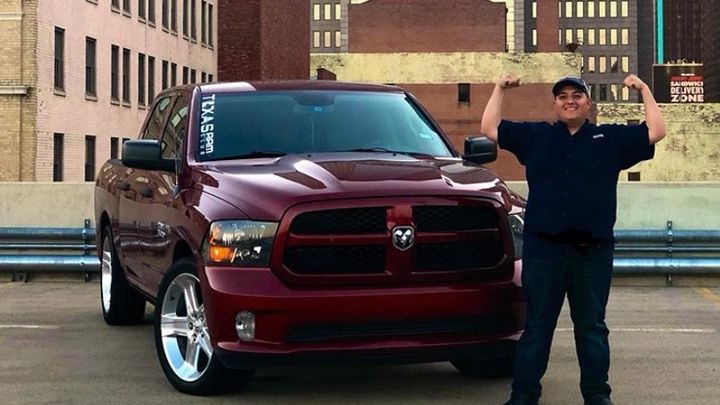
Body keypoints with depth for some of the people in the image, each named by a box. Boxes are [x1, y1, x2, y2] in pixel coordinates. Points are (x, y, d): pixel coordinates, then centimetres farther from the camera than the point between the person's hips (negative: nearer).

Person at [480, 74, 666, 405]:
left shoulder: (612, 138, 11)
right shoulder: (534, 136, 12)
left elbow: (656, 132, 6)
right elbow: (490, 130, 13)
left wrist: (644, 90, 4)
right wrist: (499, 90, 11)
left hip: (593, 252, 0)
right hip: (543, 248, 0)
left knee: (592, 327, 9)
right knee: (536, 326, 5)